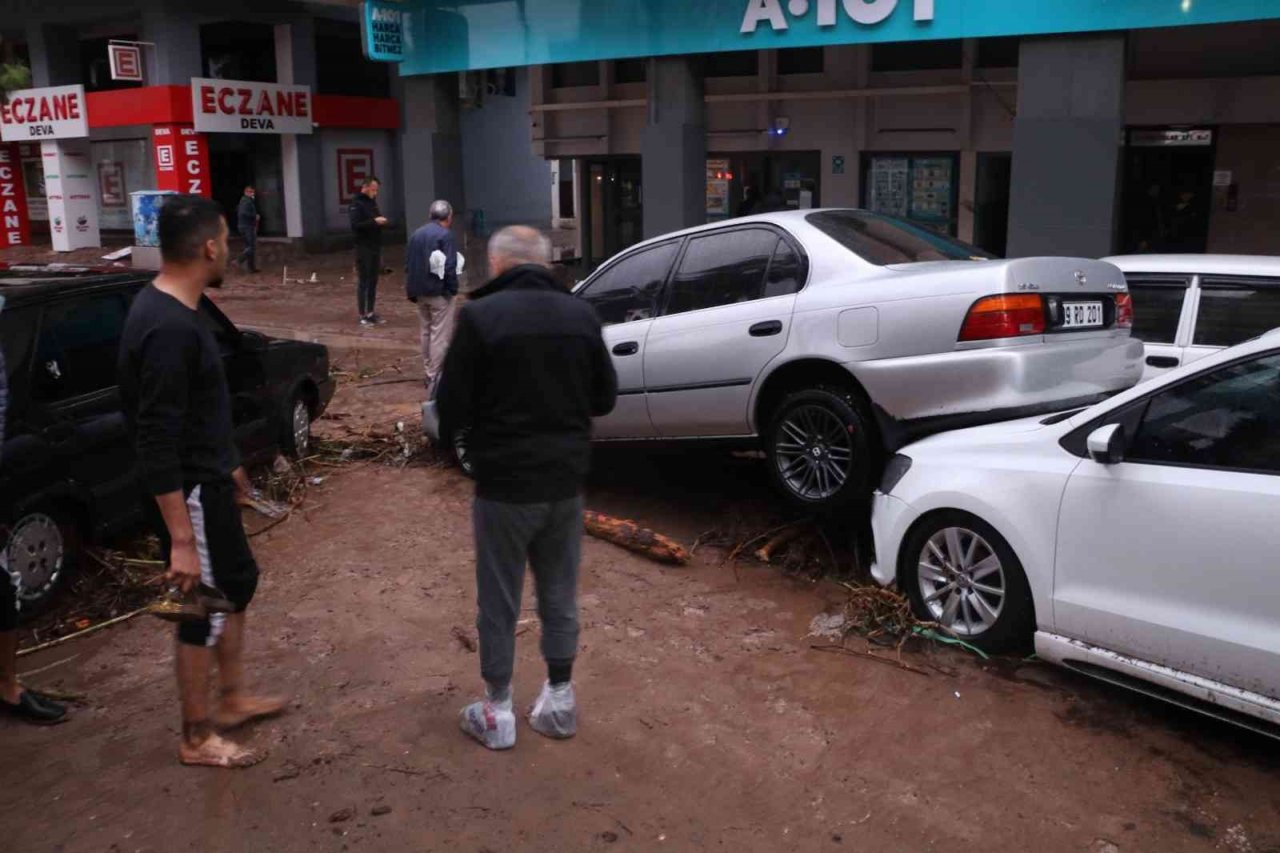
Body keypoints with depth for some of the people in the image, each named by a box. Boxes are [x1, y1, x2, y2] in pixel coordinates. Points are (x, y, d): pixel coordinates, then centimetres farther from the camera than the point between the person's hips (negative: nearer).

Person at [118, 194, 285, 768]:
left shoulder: (171, 310, 5)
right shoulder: (169, 328, -27)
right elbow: (156, 445, -28)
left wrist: (226, 463, 26)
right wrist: (182, 540, -26)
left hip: (206, 480, 10)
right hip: (189, 492, -10)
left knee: (236, 583, 22)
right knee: (205, 609, 5)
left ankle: (232, 700, 39)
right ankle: (196, 738, 23)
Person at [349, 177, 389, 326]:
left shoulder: (372, 202, 14)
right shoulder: (357, 203, -10)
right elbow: (355, 225, -21)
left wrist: (380, 222, 7)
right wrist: (374, 221, -24)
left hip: (375, 247, 7)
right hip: (364, 248, -7)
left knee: (373, 281, 9)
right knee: (363, 282, -3)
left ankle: (370, 313, 16)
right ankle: (363, 315, 1)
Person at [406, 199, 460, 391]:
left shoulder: (416, 234, 11)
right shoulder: (445, 235, -13)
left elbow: (408, 264, 13)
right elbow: (449, 267, -19)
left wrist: (412, 290, 17)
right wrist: (453, 289, -7)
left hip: (420, 292, 8)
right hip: (439, 293, -8)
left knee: (427, 332, 17)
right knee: (440, 336, -3)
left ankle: (428, 373, 23)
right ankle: (435, 378, -3)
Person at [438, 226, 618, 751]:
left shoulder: (480, 317, -15)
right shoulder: (581, 315, 0)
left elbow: (452, 410, -13)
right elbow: (605, 398, 7)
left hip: (504, 484, -4)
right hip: (566, 481, 4)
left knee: (499, 600, 10)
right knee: (560, 595, 17)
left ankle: (497, 711, 22)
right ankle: (559, 699, 29)